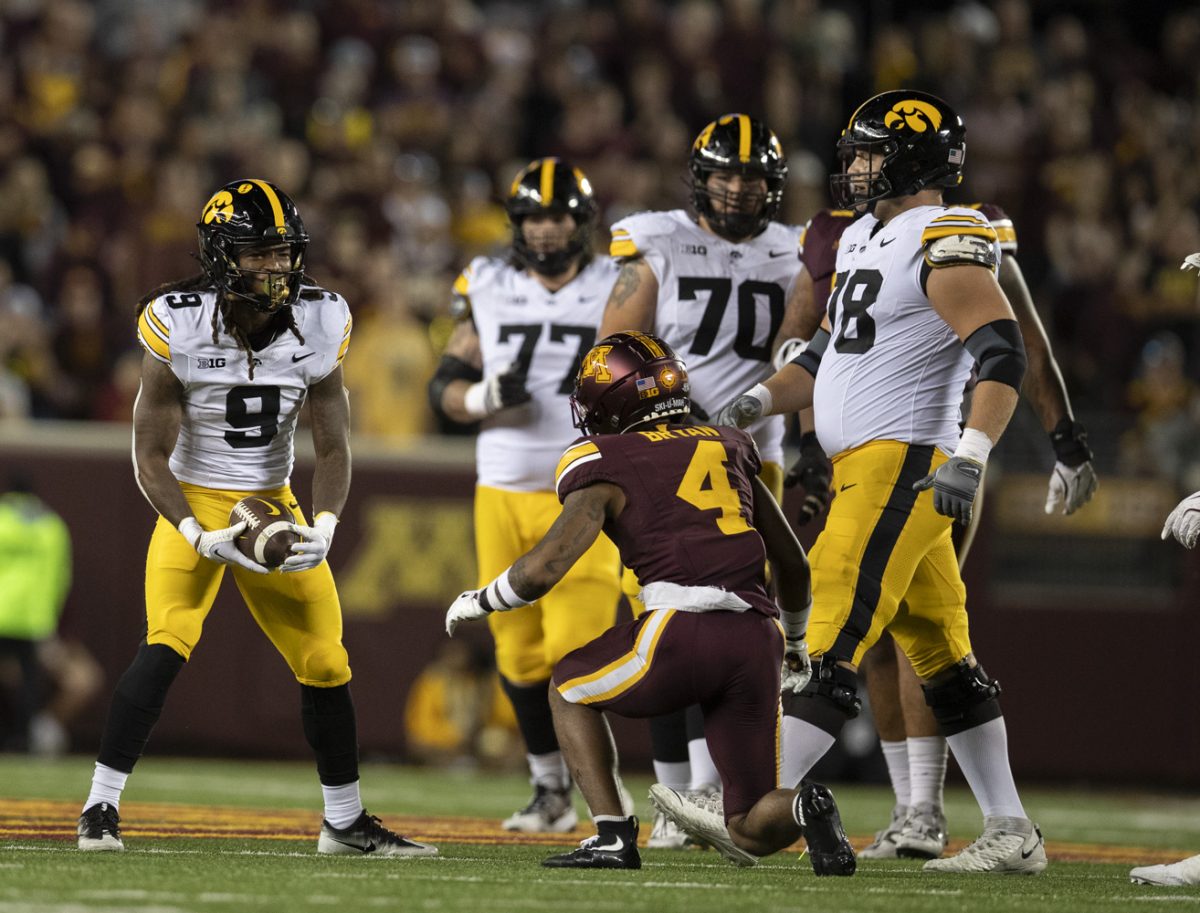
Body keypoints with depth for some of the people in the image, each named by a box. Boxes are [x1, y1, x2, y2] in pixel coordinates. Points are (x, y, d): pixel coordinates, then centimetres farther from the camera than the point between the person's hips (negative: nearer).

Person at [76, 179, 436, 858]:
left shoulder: (319, 325, -9)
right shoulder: (179, 326, -19)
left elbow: (334, 446, -1)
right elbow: (151, 458, -15)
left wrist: (323, 528, -18)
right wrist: (201, 539, -27)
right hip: (193, 503, -4)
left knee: (326, 662, 3)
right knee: (168, 644, -24)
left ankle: (346, 823, 21)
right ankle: (101, 809, -18)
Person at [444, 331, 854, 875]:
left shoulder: (606, 467, 8)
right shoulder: (728, 449, 24)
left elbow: (541, 570, 1)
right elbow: (793, 565, 31)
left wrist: (477, 602, 21)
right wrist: (794, 642, 49)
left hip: (682, 633, -5)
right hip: (758, 641, 5)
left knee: (569, 690, 26)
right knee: (754, 835, 14)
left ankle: (614, 836, 10)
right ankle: (804, 810, -19)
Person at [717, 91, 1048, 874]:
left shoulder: (945, 244, -12)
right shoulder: (865, 241, 18)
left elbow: (1003, 356, -21)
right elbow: (828, 357, 25)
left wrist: (971, 458, -31)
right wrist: (762, 400, 8)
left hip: (902, 464, -10)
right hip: (864, 467, 10)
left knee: (837, 642, -11)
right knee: (943, 661, 10)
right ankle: (1011, 834, 13)